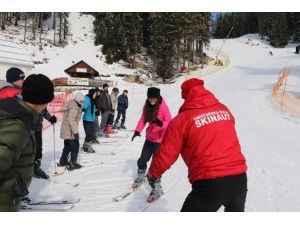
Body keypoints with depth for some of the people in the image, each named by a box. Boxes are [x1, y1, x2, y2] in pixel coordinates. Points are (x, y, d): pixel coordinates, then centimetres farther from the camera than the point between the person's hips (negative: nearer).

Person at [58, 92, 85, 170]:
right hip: (70, 131, -10)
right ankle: (73, 163, 5)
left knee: (67, 146, 22)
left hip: (66, 130, 10)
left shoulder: (74, 105, 11)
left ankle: (63, 161, 34)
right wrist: (76, 132, -26)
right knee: (75, 147, -1)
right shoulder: (74, 107, -21)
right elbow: (71, 120, -27)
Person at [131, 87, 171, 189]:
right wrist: (137, 131, -17)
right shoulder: (147, 106, -2)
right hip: (149, 138, 6)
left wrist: (160, 123, -38)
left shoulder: (164, 107, -18)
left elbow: (169, 124, -18)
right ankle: (140, 178, 40)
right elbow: (143, 119, 0)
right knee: (141, 161, 13)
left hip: (160, 139, -5)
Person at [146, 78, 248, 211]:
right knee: (236, 210, 33)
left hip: (209, 183, -5)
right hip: (239, 176, 5)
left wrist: (153, 175, 14)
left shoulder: (182, 119, -7)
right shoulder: (223, 110, 7)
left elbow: (165, 155, -3)